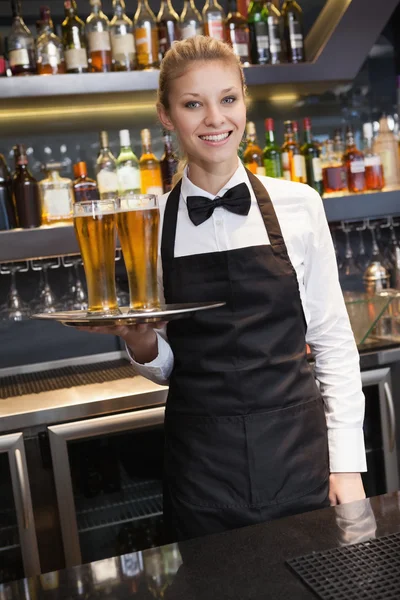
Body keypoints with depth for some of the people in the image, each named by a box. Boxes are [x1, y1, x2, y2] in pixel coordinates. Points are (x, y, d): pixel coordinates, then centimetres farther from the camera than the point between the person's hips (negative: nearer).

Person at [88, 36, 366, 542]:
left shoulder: (299, 205, -3)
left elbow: (332, 338, 1)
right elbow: (162, 366, 6)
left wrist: (346, 462, -3)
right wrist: (140, 342, -15)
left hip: (301, 460, 0)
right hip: (202, 472, 0)